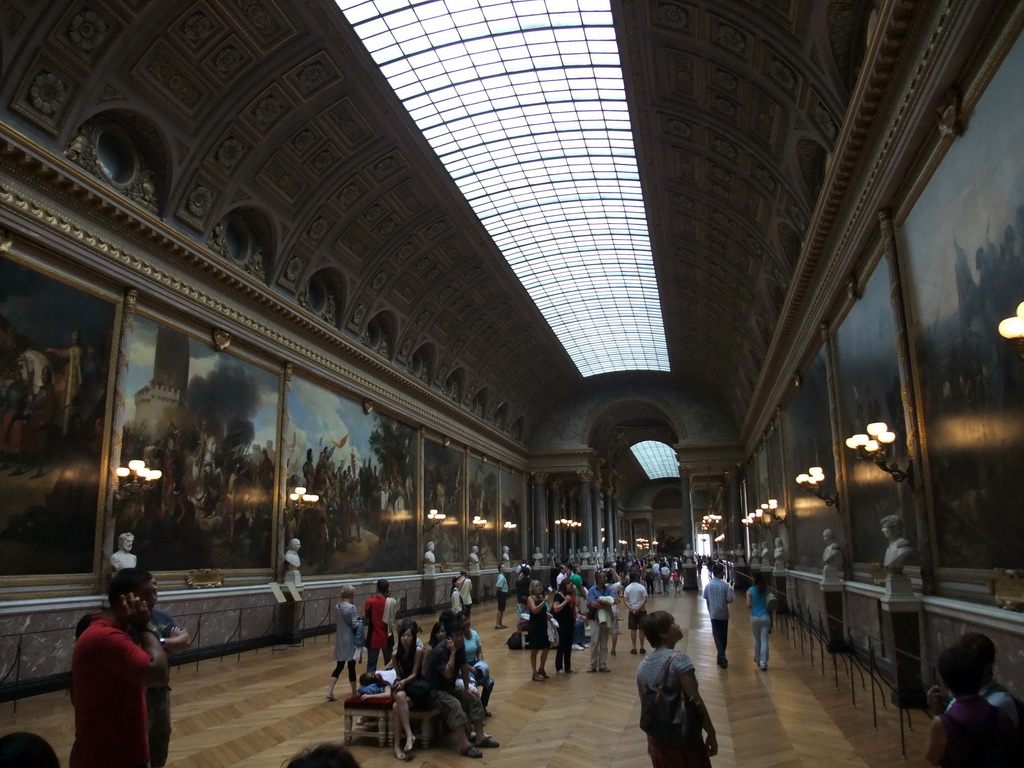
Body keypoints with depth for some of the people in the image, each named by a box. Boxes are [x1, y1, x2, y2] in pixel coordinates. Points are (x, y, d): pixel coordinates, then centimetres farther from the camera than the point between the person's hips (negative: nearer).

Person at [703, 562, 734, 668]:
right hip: (724, 614, -1)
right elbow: (729, 600, -15)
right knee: (723, 636, 14)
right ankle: (721, 657, 23)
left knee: (717, 637, 3)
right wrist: (733, 596, 7)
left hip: (714, 615, 1)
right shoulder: (725, 585, -12)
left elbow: (707, 601, 3)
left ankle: (722, 658, -8)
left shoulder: (708, 585, -3)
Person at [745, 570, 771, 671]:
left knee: (757, 639, 18)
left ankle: (758, 659, 33)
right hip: (765, 617, 0)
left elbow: (748, 605, -10)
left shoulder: (750, 591, -7)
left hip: (755, 617, 0)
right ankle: (763, 663, -1)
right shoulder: (766, 590, -4)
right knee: (764, 640, 2)